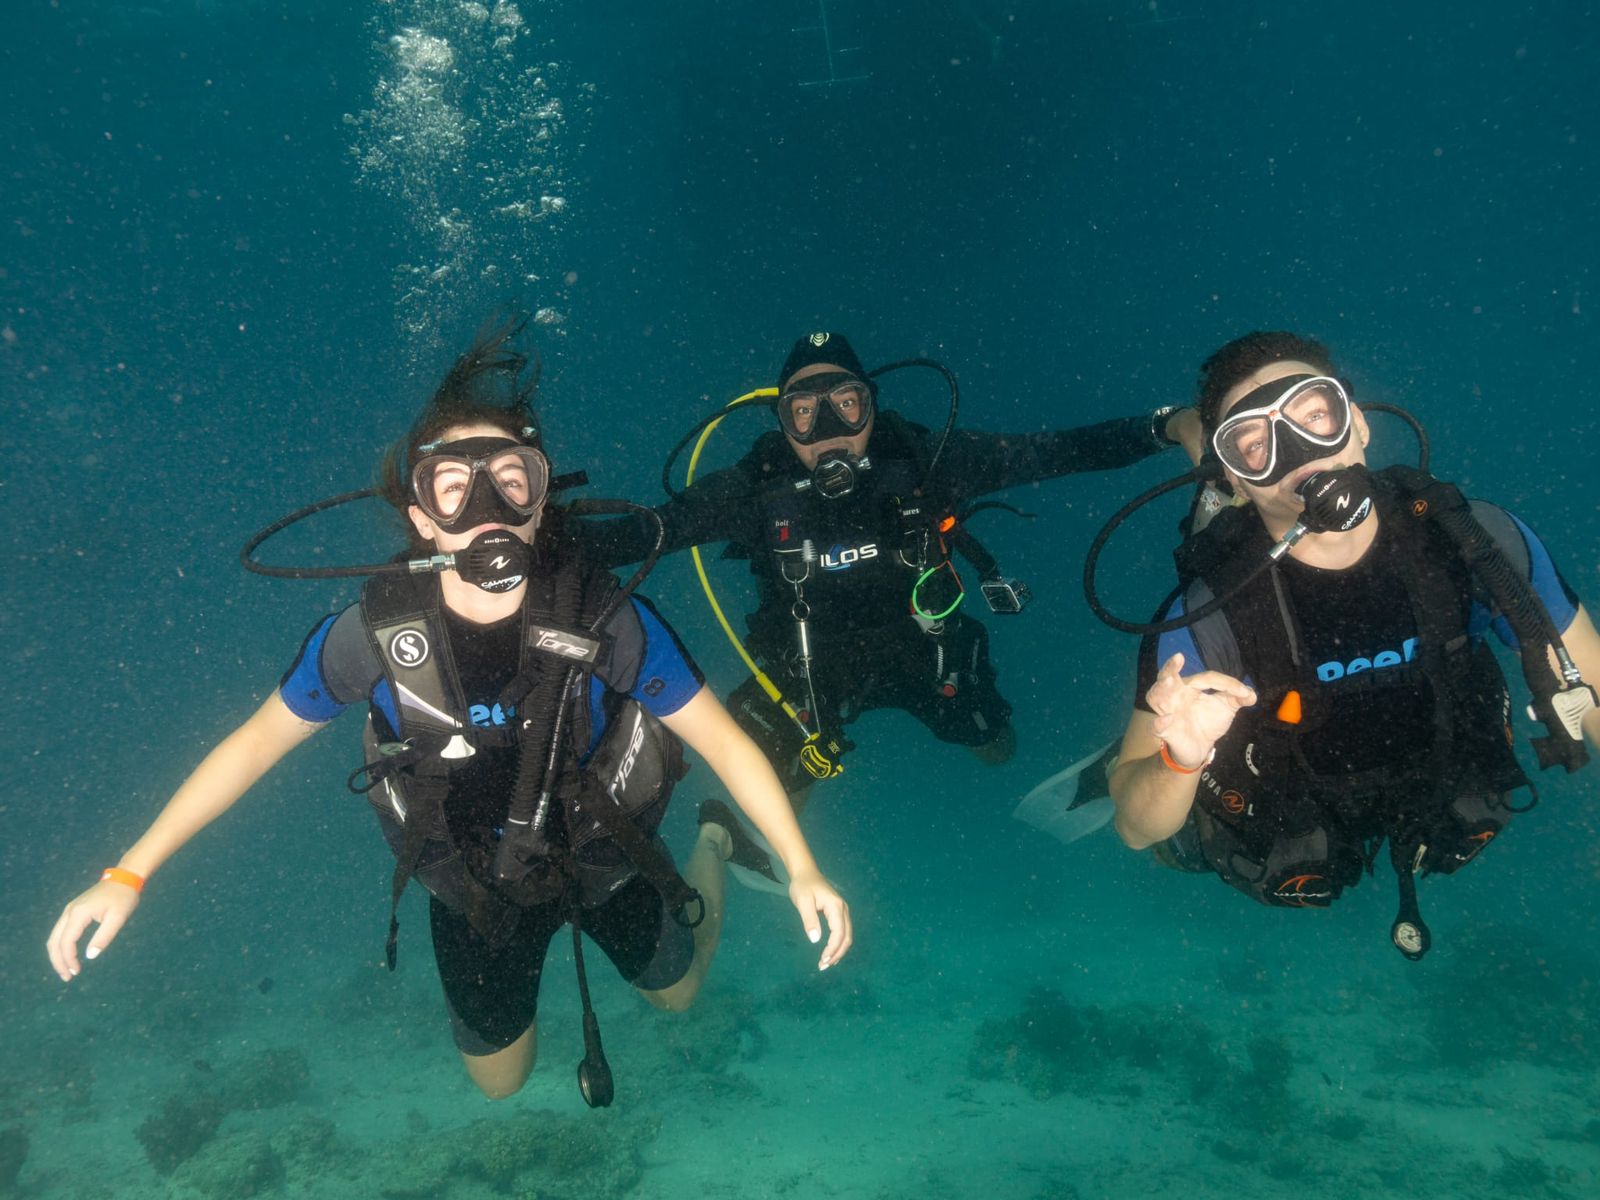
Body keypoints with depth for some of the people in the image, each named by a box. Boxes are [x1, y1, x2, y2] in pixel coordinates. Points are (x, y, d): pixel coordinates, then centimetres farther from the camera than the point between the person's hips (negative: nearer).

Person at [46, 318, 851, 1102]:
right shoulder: (375, 635, -27)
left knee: (678, 994, 27)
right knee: (498, 1082, 23)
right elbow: (257, 740, -13)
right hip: (474, 892, 1)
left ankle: (713, 843, 52)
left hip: (607, 864, -1)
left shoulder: (605, 620, -32)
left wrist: (802, 868, -30)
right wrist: (128, 874, -14)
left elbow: (722, 739, -24)